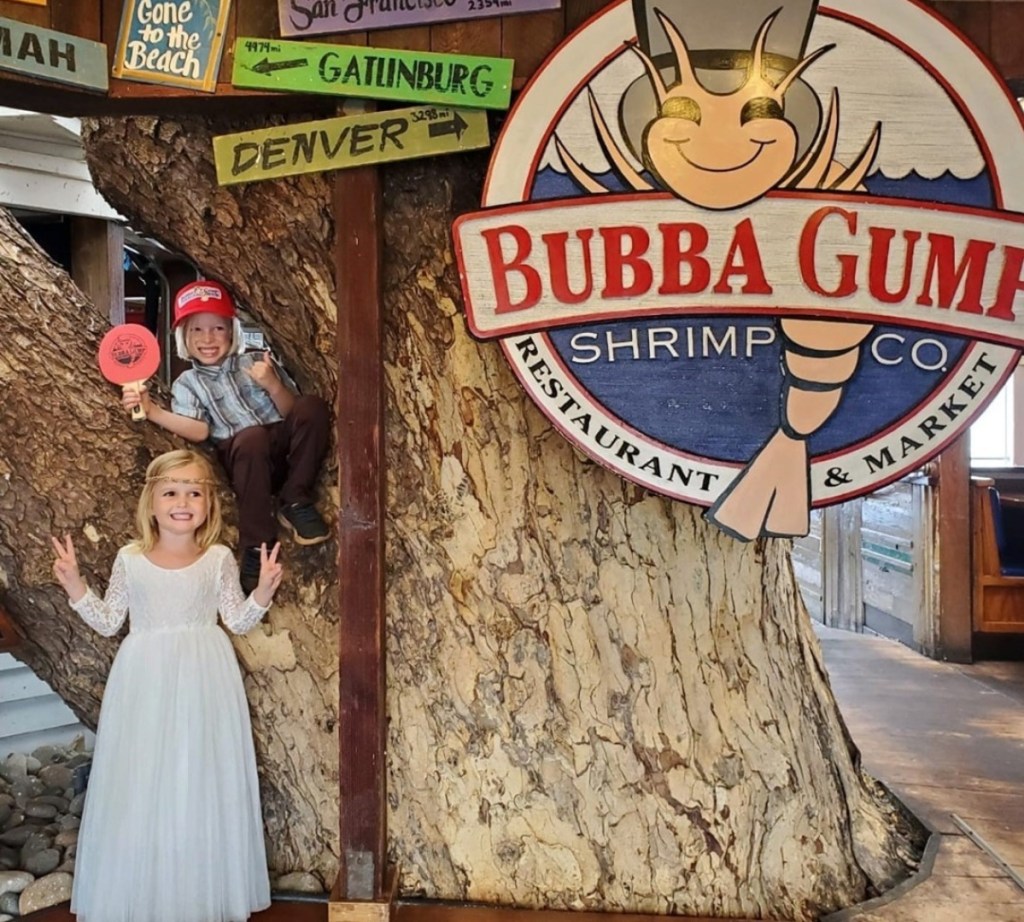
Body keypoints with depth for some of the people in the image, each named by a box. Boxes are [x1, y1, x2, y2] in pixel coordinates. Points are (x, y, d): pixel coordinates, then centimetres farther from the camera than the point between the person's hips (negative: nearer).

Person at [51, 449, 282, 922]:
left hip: (203, 682, -1)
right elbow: (108, 623, 7)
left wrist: (262, 592, -13)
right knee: (140, 787, 4)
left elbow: (238, 621, 3)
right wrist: (75, 587, -4)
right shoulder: (130, 560, 1)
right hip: (145, 681, 1)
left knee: (201, 784, 5)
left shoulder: (219, 559, -1)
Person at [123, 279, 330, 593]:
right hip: (246, 459, -2)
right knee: (252, 437, -38)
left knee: (312, 406, -26)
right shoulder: (187, 384, 15)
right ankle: (256, 547, -30)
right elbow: (199, 431, -3)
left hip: (285, 449, 2)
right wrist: (152, 410, -14)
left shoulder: (257, 363, 16)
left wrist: (273, 386, -11)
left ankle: (295, 503, -16)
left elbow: (294, 412, 8)